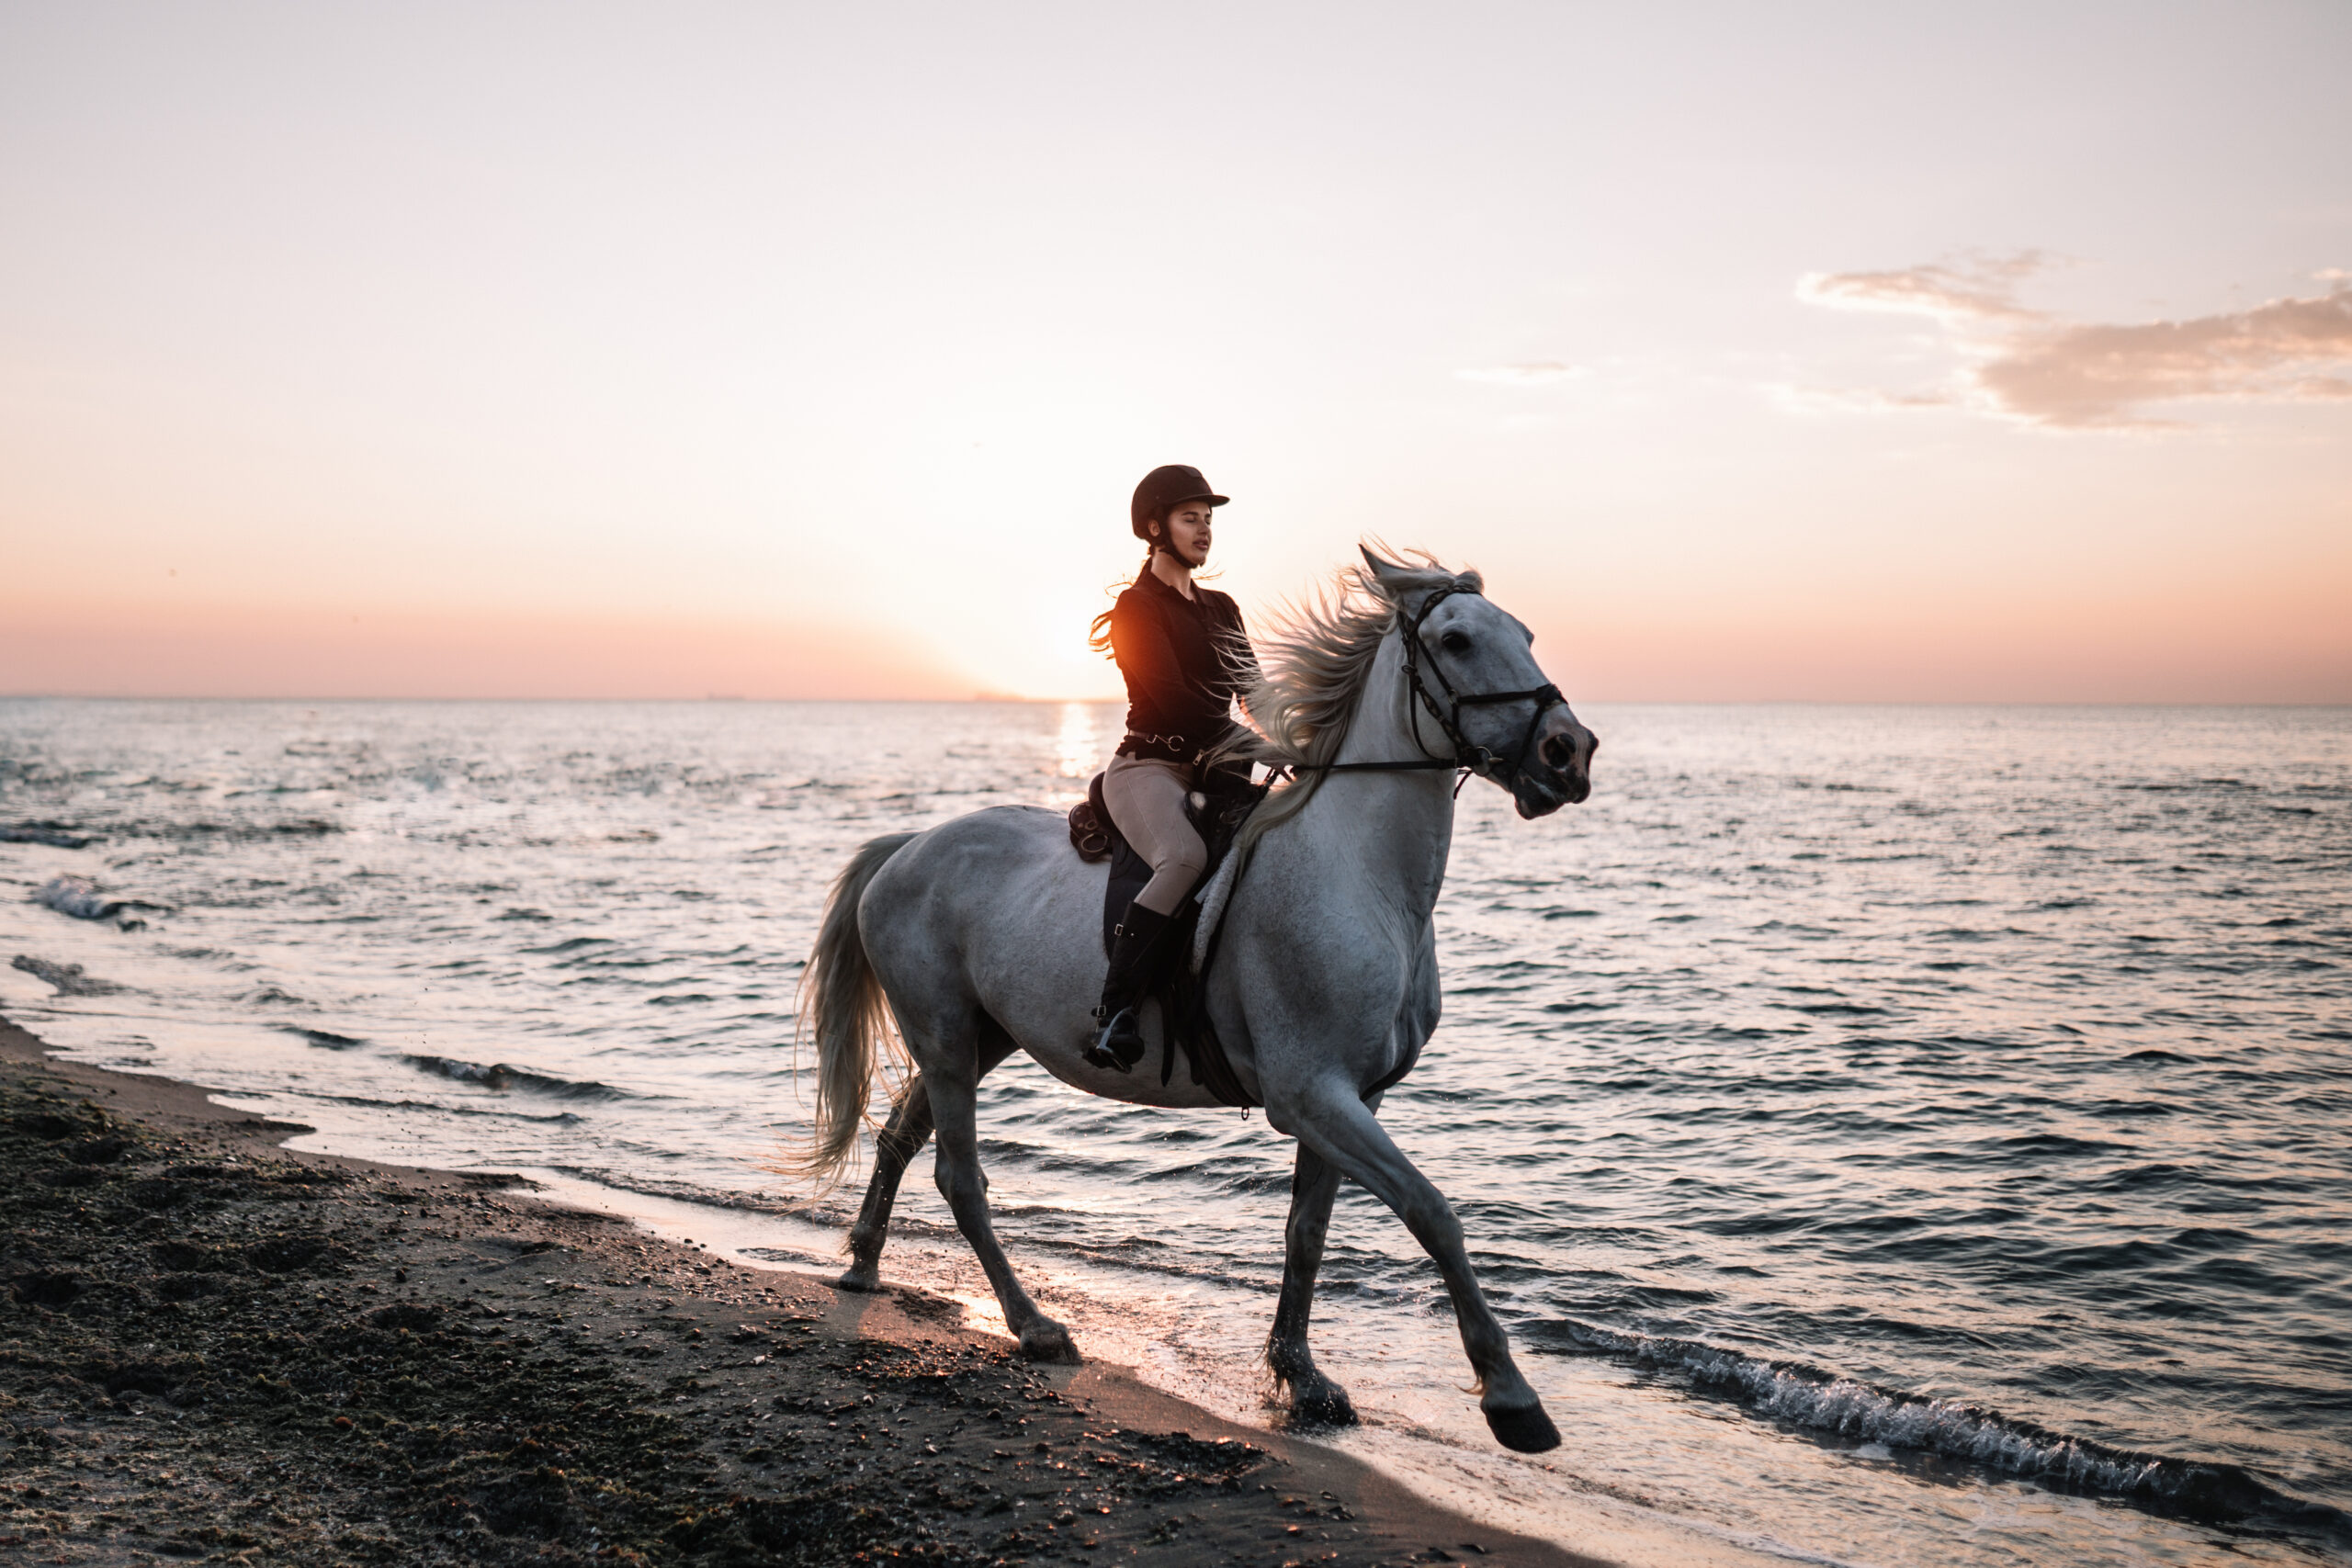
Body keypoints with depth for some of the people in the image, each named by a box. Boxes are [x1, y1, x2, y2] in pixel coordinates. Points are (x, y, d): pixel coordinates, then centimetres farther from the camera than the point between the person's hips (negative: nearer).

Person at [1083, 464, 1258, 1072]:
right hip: (1149, 767, -7)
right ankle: (1115, 1010, -34)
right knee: (1185, 856, -36)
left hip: (1209, 770, 8)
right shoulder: (1137, 607, -3)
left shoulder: (1221, 608, 19)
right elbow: (1174, 698, -15)